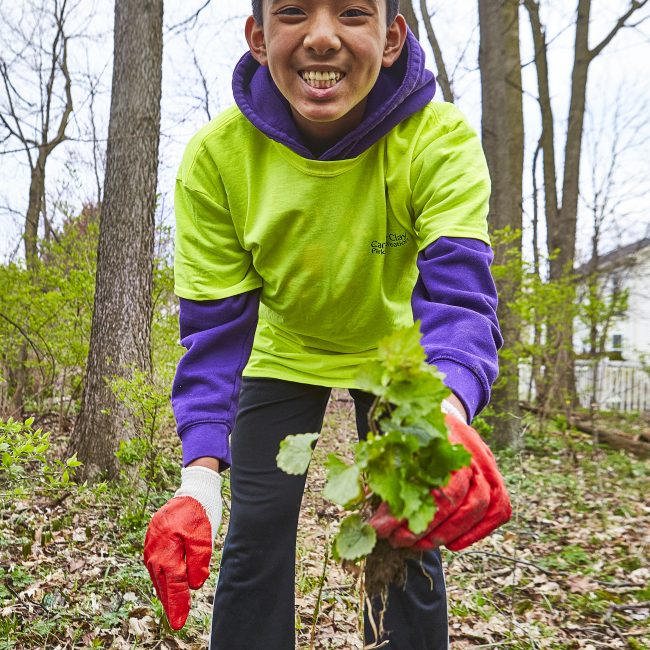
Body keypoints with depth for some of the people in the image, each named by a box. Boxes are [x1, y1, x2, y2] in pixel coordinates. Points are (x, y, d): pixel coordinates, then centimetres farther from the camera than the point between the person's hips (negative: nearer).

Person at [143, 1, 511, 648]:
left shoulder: (440, 140, -28)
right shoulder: (215, 156, -23)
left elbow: (456, 295, -38)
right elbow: (216, 324, -23)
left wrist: (448, 414, -61)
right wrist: (199, 479, -36)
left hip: (395, 351, 0)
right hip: (284, 354, 1)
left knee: (409, 538, -3)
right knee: (256, 532, -3)